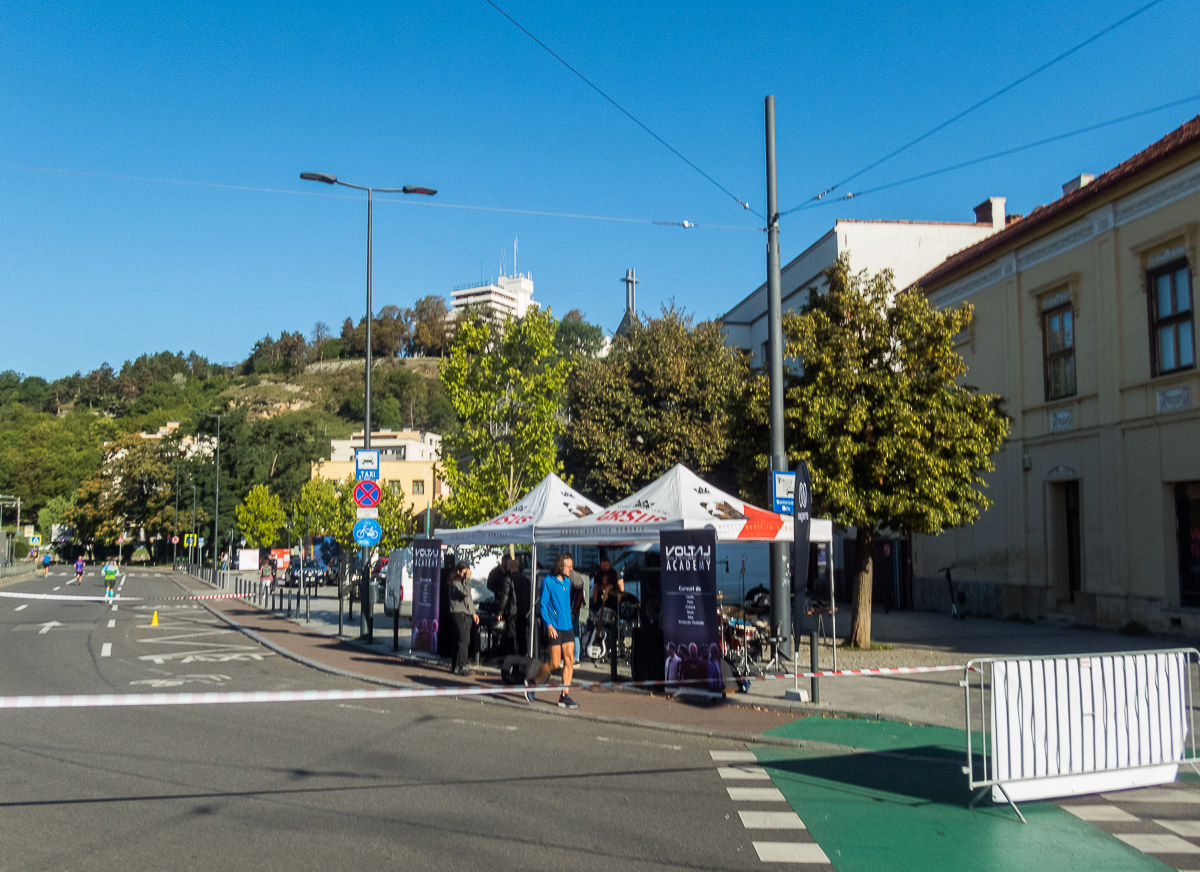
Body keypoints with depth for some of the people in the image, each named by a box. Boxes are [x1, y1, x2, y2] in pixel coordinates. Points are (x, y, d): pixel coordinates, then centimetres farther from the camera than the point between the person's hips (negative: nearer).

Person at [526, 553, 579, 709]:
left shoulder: (567, 582, 13)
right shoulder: (548, 581, -7)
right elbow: (543, 605, -8)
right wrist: (549, 625, -16)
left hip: (567, 627, 6)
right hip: (554, 628, -6)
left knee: (569, 660, 0)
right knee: (555, 663, -6)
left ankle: (564, 696, 6)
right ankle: (532, 682, 18)